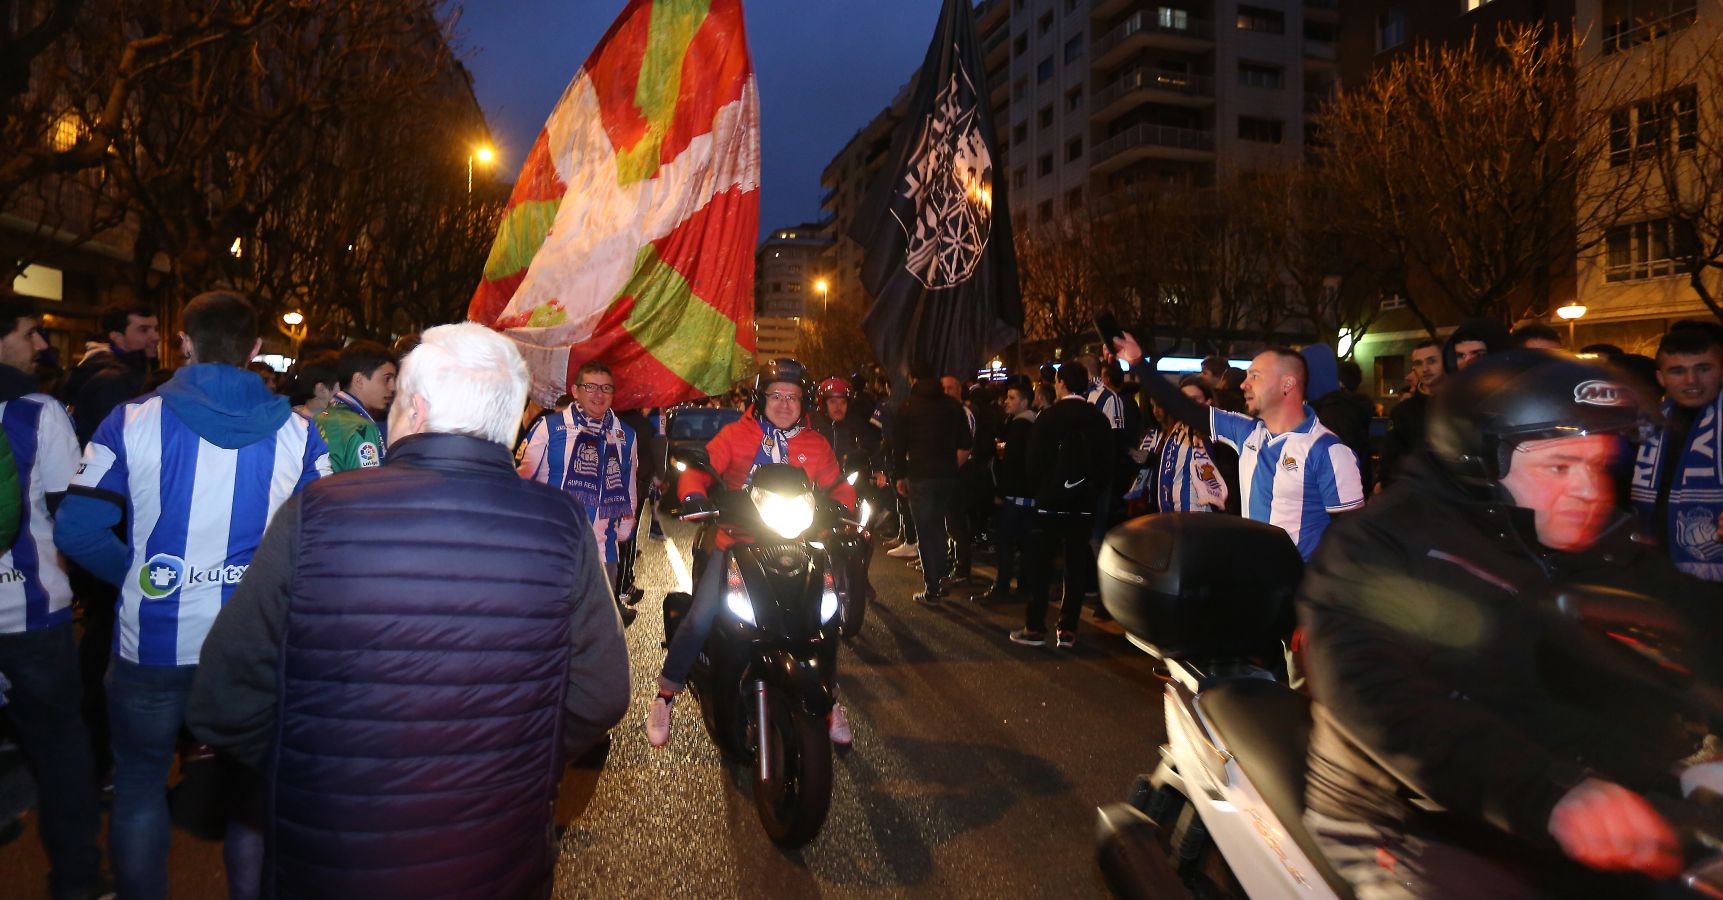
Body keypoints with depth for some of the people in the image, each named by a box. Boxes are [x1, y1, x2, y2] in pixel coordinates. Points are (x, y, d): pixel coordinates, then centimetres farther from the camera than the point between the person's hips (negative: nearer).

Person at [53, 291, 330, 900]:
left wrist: (135, 572, 7)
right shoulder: (296, 434, -7)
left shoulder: (131, 423, -9)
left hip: (153, 643, -1)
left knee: (140, 782, 20)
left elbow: (76, 531, -10)